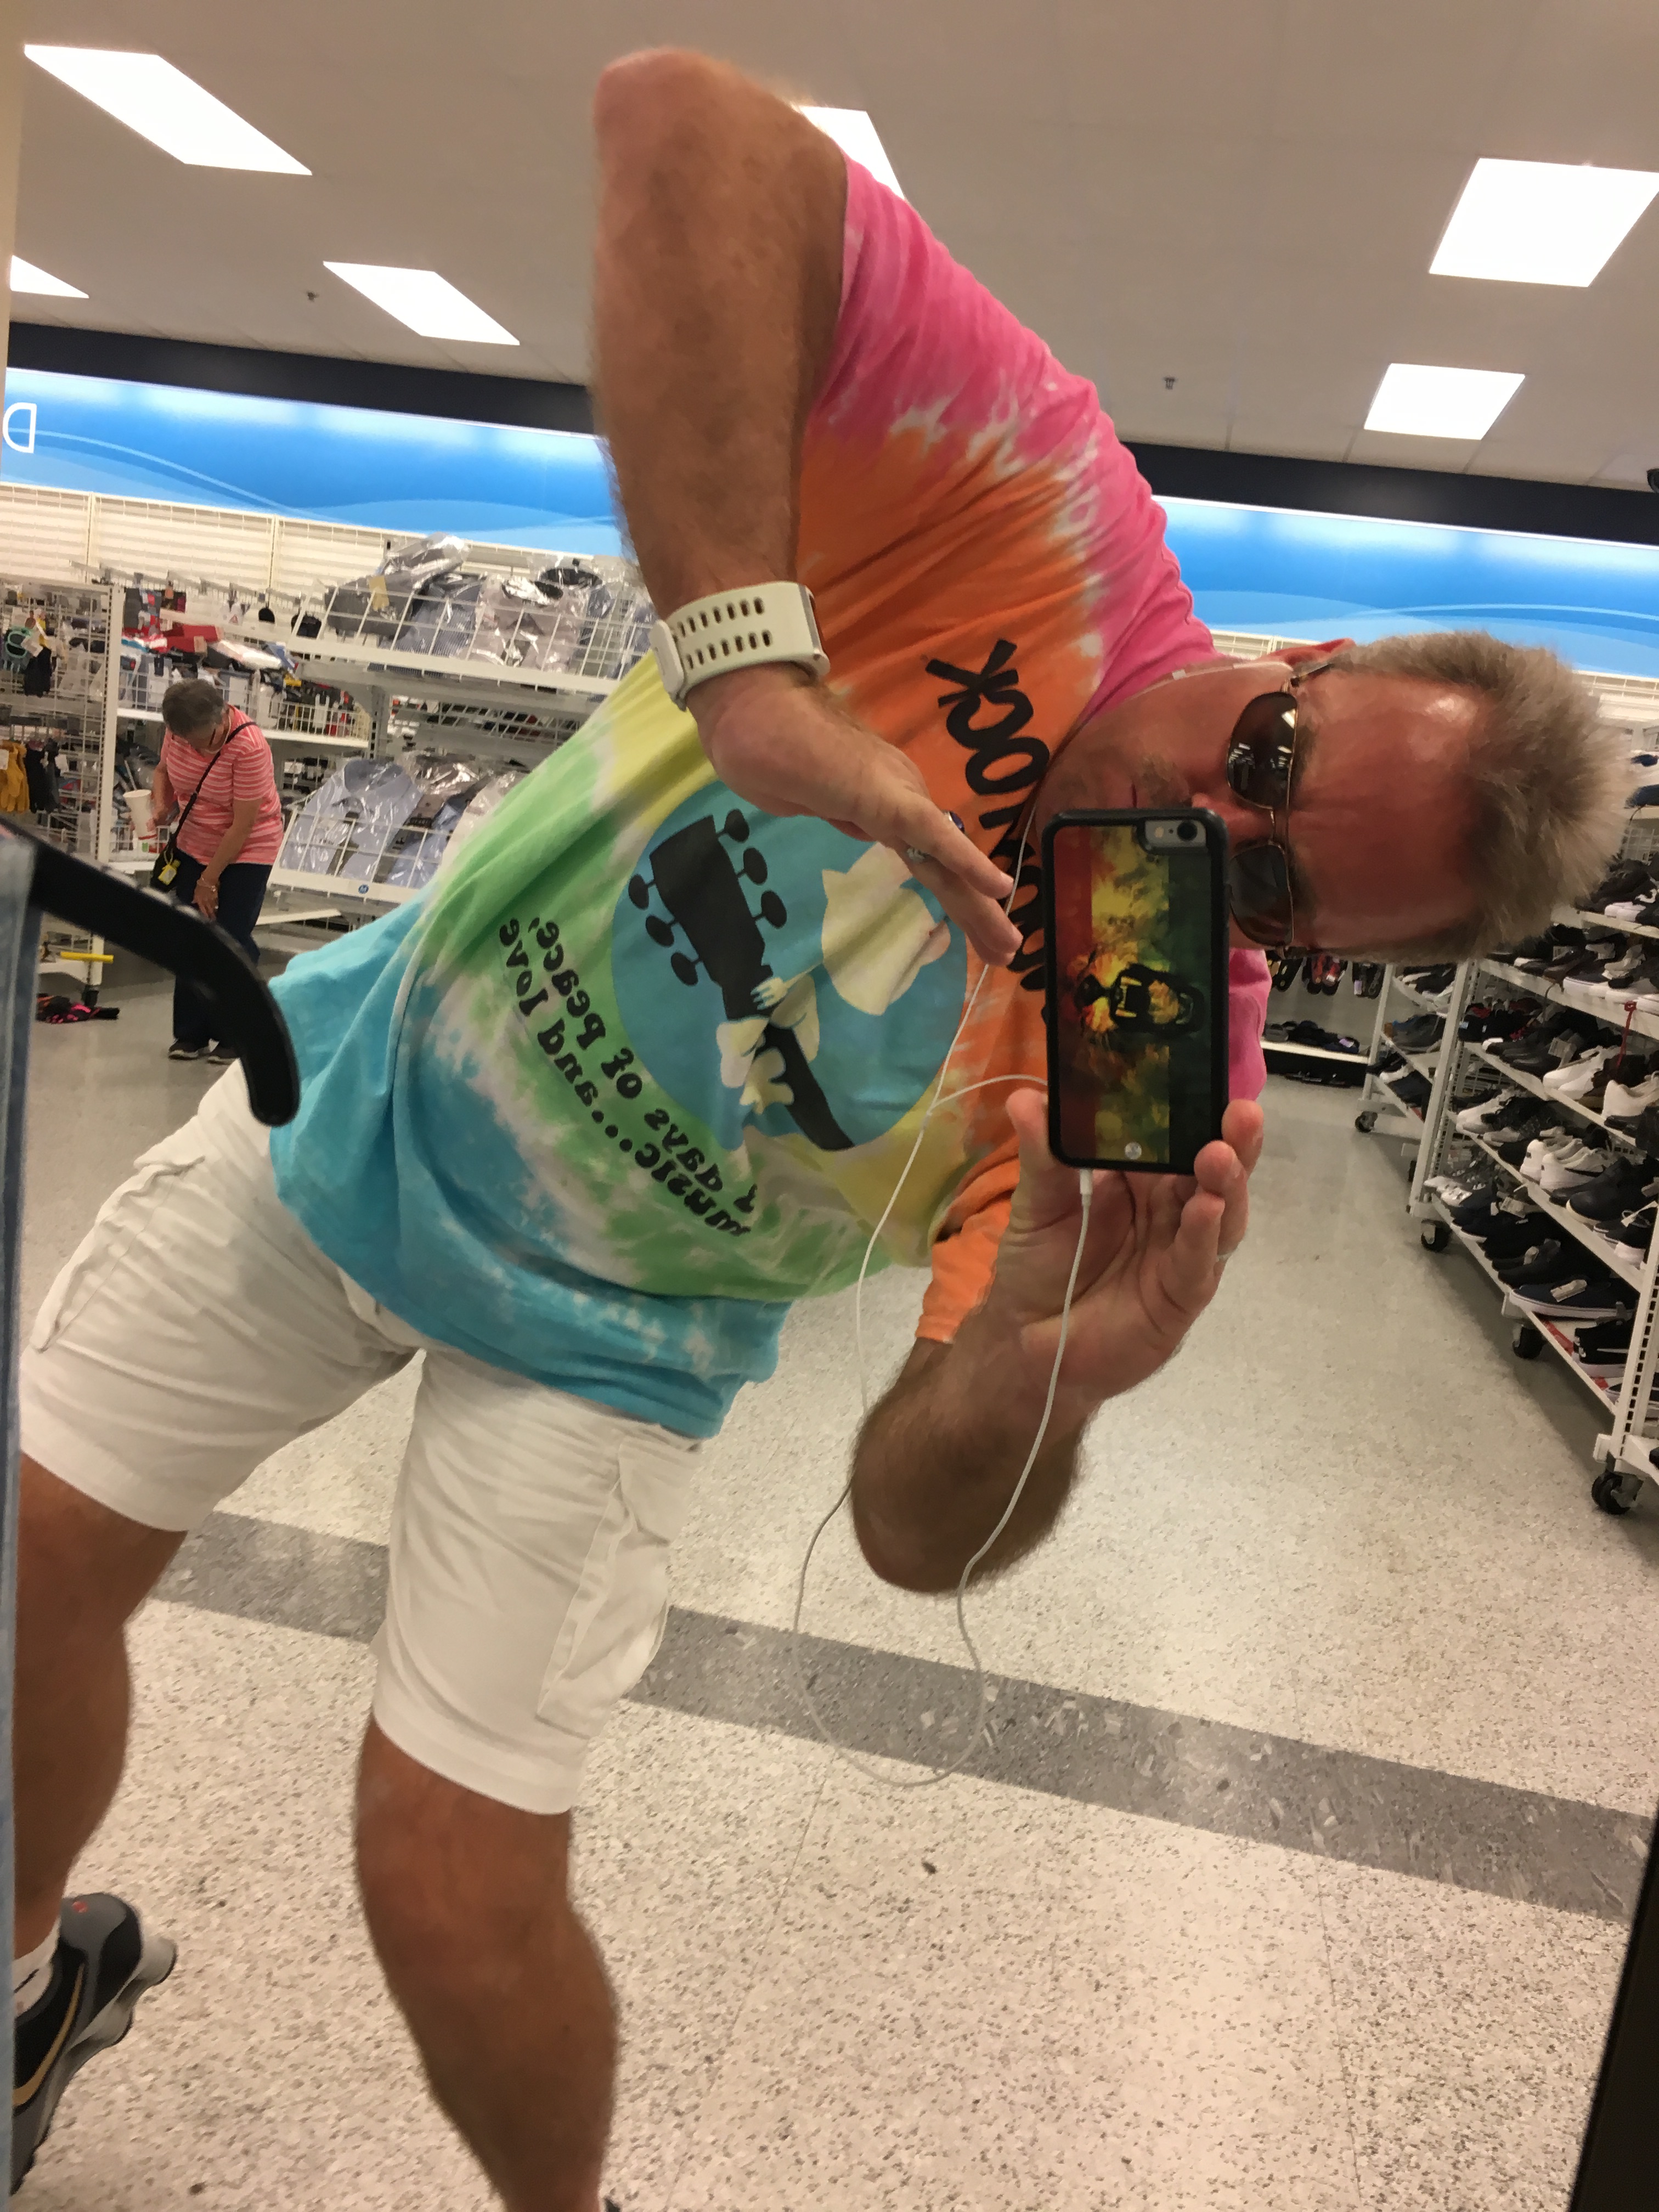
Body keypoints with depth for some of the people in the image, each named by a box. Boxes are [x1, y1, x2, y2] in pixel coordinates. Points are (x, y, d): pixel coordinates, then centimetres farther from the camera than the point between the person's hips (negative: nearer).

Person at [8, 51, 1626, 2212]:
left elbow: (913, 1529, -24)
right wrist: (749, 653, -42)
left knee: (457, 1892, -5)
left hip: (598, 1332, -2)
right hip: (368, 1077, 3)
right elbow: (683, 118, -33)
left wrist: (1040, 1386, -45)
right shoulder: (1055, 525, -24)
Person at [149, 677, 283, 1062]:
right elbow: (164, 770, 12)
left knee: (232, 942, -6)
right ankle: (190, 1035, 13)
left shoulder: (249, 747, -28)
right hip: (195, 846, 6)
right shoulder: (178, 730, -10)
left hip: (245, 852, -6)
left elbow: (243, 825, -23)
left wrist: (209, 880, -15)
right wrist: (161, 805, -12)